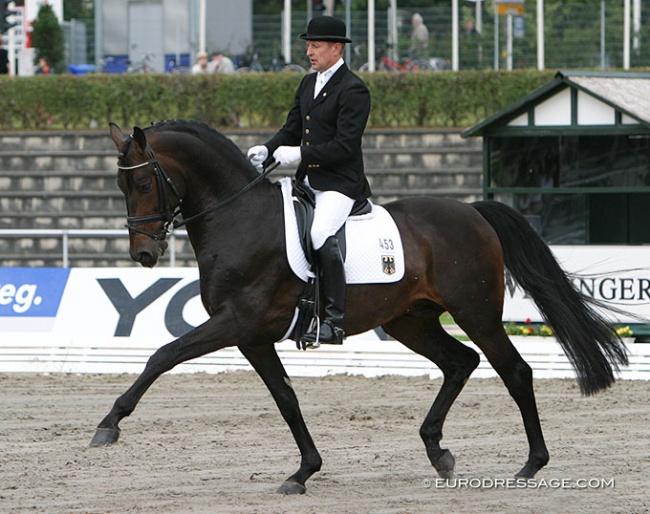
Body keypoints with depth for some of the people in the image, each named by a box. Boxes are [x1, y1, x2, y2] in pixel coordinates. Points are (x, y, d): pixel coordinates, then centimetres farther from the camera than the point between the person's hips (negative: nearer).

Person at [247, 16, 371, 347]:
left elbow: (345, 146, -18)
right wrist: (267, 150, 0)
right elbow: (292, 130, 20)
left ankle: (334, 320, -28)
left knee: (321, 235, -30)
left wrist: (299, 154, -22)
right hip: (308, 181, 10)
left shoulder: (353, 90, -11)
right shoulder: (308, 83, 16)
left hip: (340, 184, -10)